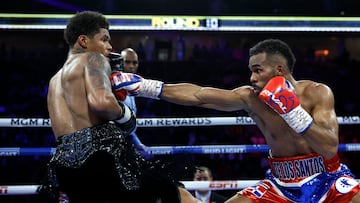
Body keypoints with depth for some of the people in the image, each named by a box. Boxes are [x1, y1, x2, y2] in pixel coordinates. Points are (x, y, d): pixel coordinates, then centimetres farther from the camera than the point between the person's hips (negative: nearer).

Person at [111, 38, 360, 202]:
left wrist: (293, 112, -34)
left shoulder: (318, 93, -16)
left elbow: (330, 147, -25)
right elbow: (197, 95, -10)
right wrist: (144, 86, -15)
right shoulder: (250, 98, -10)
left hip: (328, 180, -2)